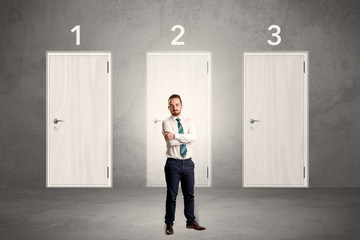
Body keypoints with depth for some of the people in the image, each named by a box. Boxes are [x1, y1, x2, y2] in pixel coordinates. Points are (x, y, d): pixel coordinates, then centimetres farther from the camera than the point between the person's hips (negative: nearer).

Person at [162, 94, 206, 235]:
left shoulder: (188, 122, 8)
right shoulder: (166, 123, -2)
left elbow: (193, 137, -12)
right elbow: (171, 142, -17)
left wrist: (175, 136, -19)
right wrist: (185, 138, -8)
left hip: (188, 162, 4)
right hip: (173, 163, -4)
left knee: (189, 194, 12)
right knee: (171, 195, 3)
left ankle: (191, 222, 25)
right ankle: (169, 224, 15)